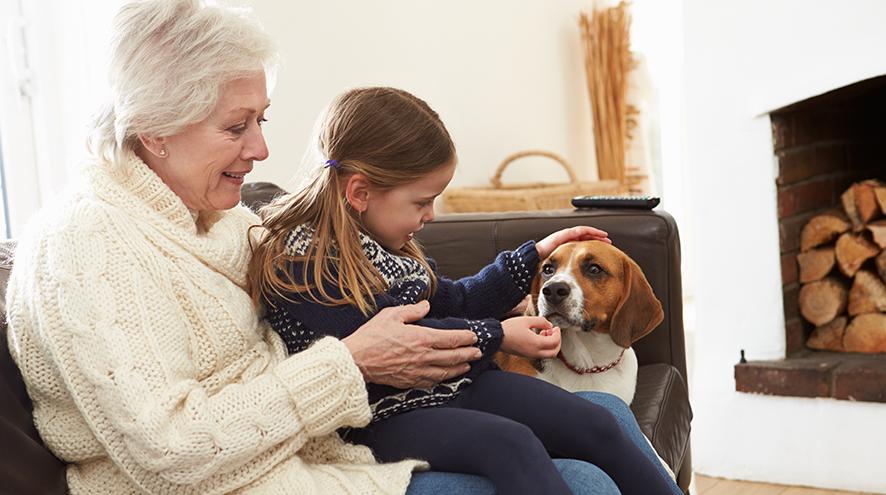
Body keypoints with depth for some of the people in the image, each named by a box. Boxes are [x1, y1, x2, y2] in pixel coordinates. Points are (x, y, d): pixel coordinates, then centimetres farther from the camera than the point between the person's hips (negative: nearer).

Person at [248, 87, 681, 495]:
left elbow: (453, 302, 24)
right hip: (383, 418, -8)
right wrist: (496, 336, -14)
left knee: (595, 425, -5)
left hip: (452, 383, 9)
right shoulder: (300, 262, -15)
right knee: (511, 444, -32)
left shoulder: (379, 243, 13)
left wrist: (534, 255, 23)